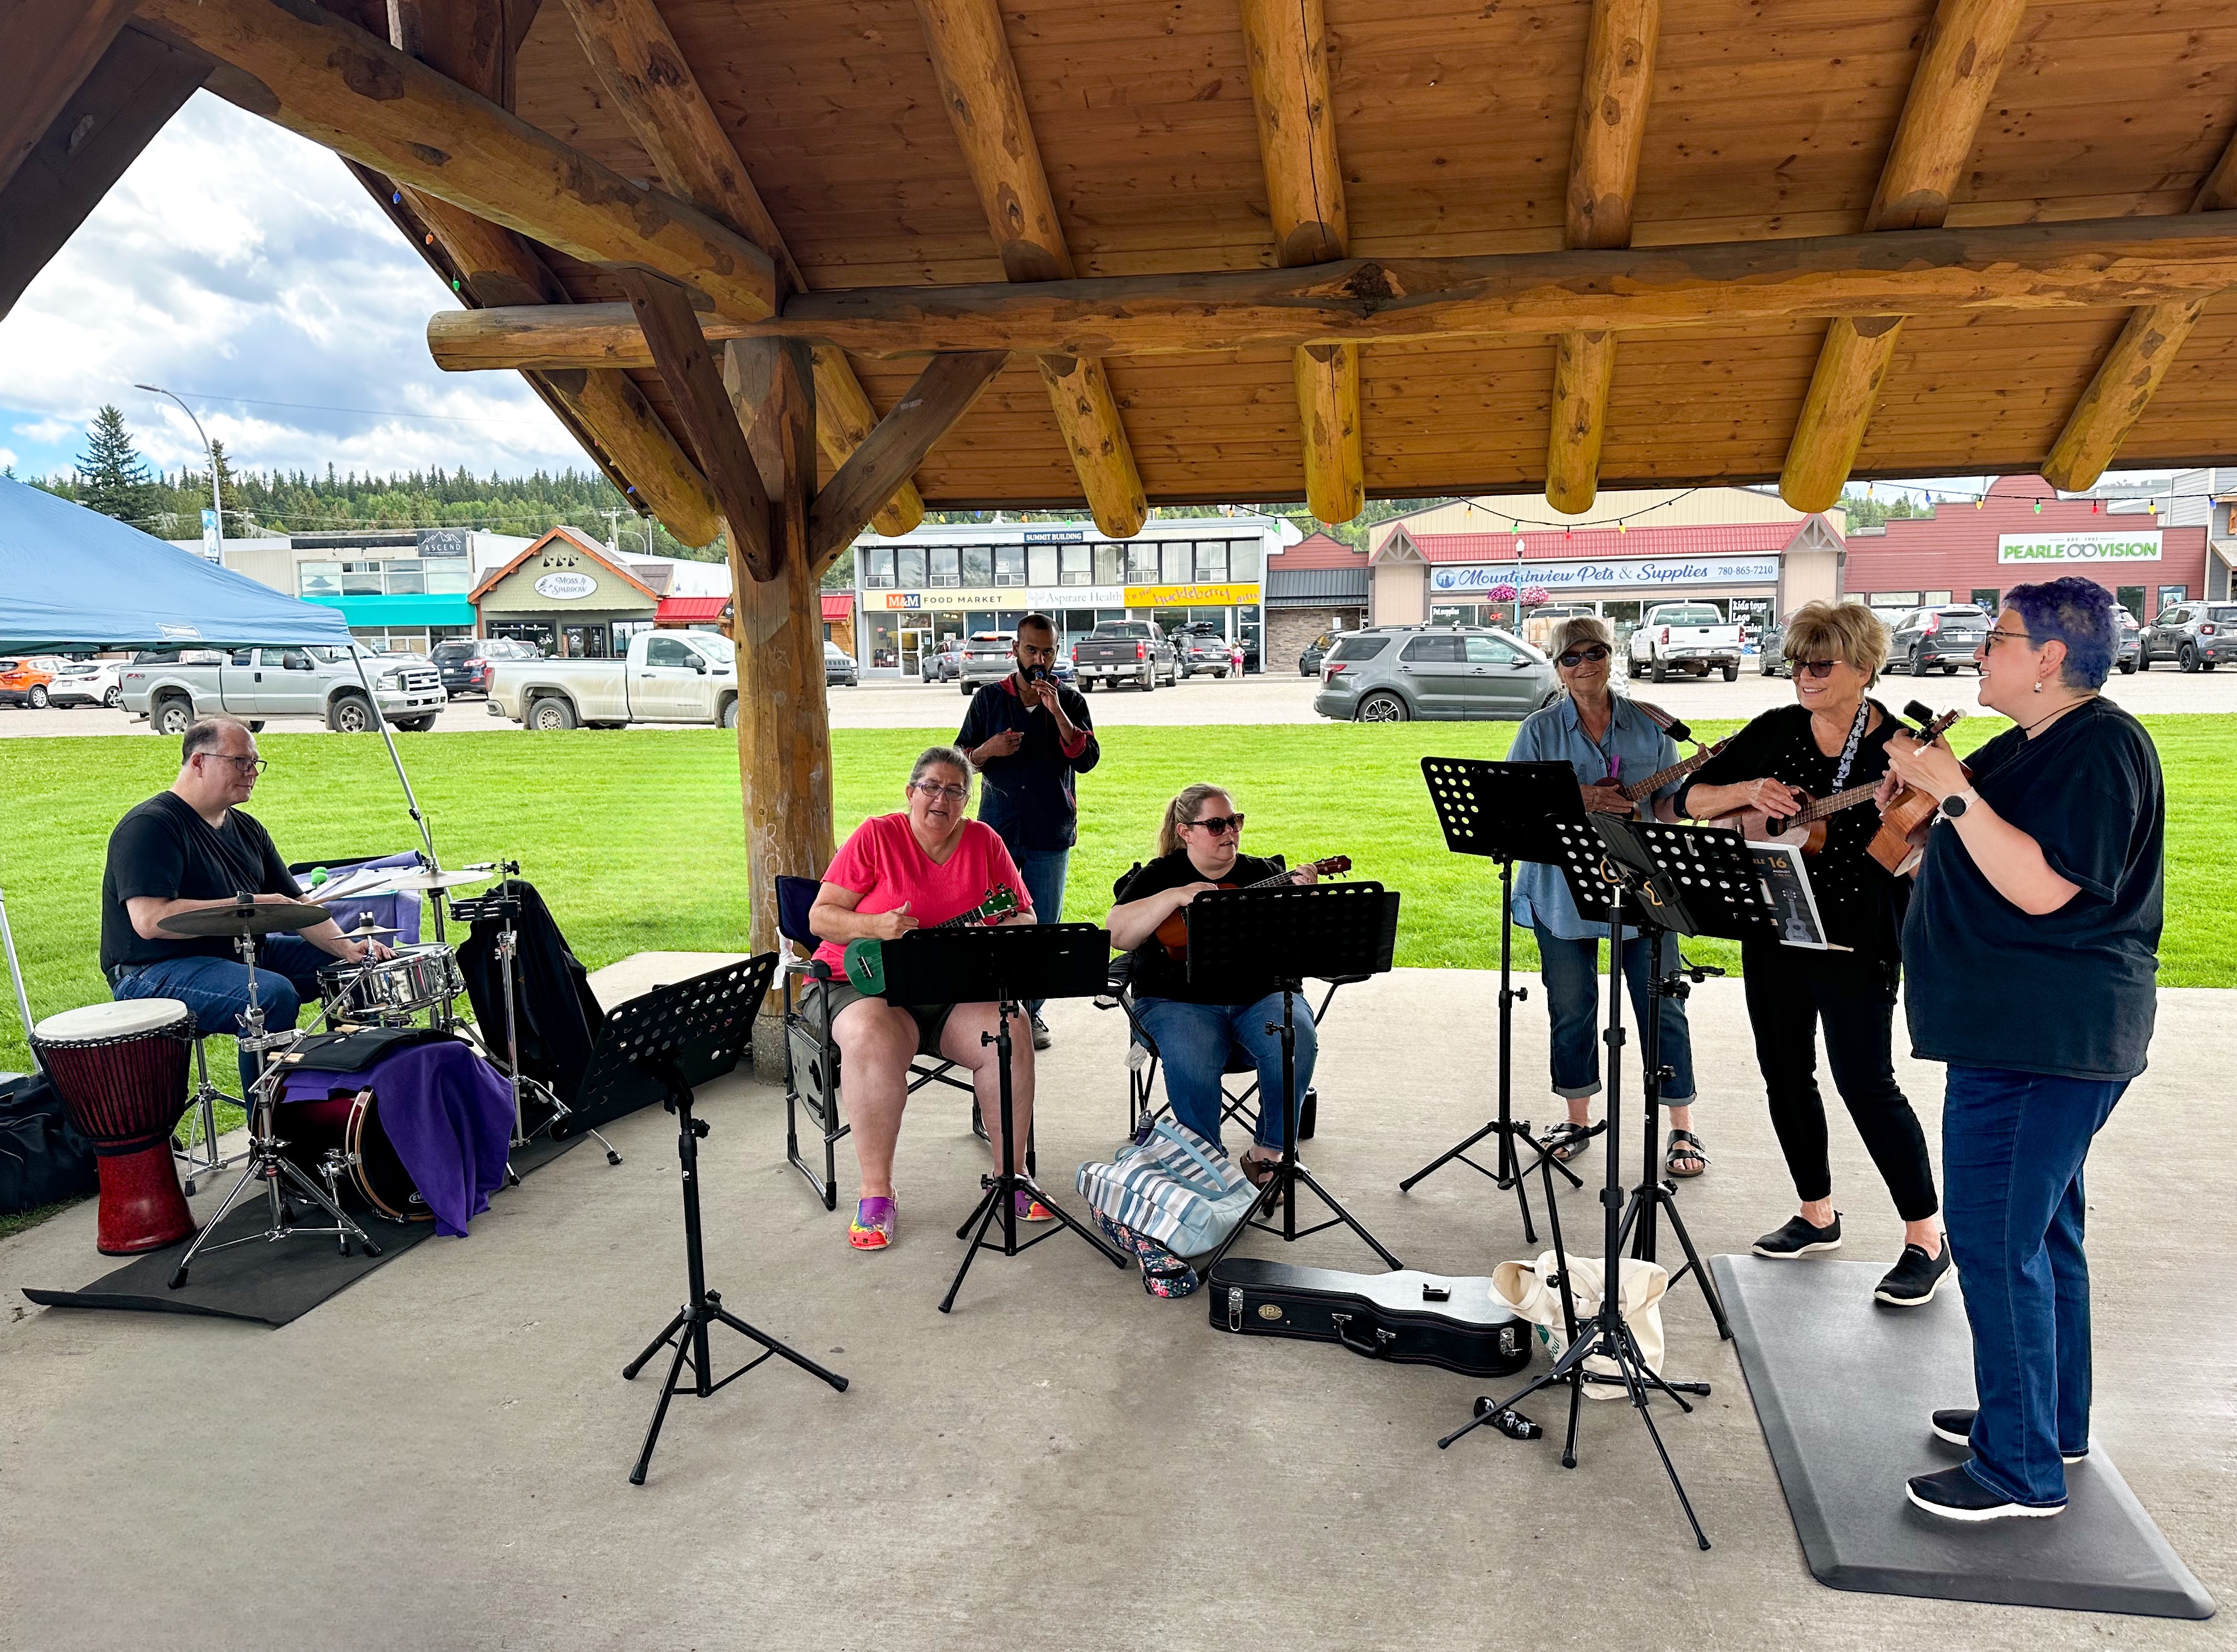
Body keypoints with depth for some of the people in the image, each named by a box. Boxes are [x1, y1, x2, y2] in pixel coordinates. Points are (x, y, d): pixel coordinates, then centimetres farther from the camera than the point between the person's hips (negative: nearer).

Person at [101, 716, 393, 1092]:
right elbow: (150, 920, -27)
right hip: (156, 975, -9)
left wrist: (345, 947, -6)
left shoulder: (247, 829, 12)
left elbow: (294, 904, 11)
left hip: (242, 955, 9)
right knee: (275, 995, -34)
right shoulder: (149, 826, -15)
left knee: (353, 966, 6)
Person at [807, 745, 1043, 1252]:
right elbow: (820, 917, -5)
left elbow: (1024, 917, 9)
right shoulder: (876, 836, -2)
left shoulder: (983, 841, 7)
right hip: (866, 983, -3)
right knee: (872, 1039, -36)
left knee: (1011, 1036, -25)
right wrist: (877, 927, -24)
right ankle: (876, 1192, -23)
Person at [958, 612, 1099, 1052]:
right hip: (998, 831, 0)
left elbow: (1087, 759, -8)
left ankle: (1032, 1011, 16)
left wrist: (1056, 710, -16)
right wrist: (989, 750, -13)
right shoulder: (989, 698, 6)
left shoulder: (1071, 701, 5)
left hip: (1051, 834, 0)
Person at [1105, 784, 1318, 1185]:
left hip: (1262, 994, 2)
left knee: (1297, 1043, -27)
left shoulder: (1264, 874, 13)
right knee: (1192, 1064, -33)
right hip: (1180, 999, -2)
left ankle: (1265, 1156, -8)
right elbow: (1116, 934, -7)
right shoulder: (1160, 877, 7)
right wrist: (1175, 897, -15)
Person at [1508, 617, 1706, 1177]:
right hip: (1563, 892, 0)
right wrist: (1578, 799, -18)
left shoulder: (1650, 724, 5)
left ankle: (1682, 1129, 15)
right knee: (1571, 1008, 9)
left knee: (1662, 1006, 2)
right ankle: (1578, 1118, 26)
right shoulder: (1540, 730, 2)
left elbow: (1668, 805, 7)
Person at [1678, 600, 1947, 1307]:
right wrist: (1748, 791, -12)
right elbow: (1691, 798, 6)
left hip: (1855, 939, -5)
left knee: (1866, 1082, -6)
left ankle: (1927, 1241, 8)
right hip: (1771, 931, 6)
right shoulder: (1775, 731, 4)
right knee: (1785, 1074, 12)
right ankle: (1817, 1215, 29)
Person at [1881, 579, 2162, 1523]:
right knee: (2040, 1231, 19)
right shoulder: (2025, 748, 15)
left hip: (2044, 1040, -11)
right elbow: (1978, 861, 23)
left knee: (1996, 1240, -7)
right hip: (2018, 1031, 11)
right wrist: (1924, 794, 8)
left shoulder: (2101, 748, -16)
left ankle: (2020, 1470, 4)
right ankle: (2051, 1419, 33)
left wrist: (1954, 792, -24)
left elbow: (2043, 888, -25)